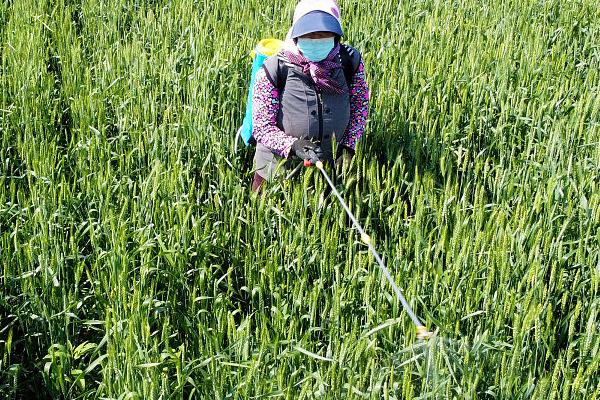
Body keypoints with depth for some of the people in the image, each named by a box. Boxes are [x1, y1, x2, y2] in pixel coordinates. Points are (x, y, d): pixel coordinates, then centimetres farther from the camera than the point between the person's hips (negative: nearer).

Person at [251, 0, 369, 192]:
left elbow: (359, 104, 4)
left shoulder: (350, 61, -11)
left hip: (331, 166, 2)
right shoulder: (273, 70, -18)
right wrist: (293, 145, -33)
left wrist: (349, 146, -6)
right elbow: (262, 127, -17)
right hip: (278, 167, -2)